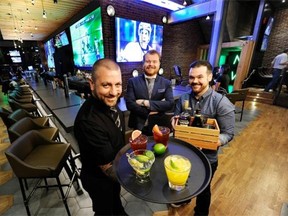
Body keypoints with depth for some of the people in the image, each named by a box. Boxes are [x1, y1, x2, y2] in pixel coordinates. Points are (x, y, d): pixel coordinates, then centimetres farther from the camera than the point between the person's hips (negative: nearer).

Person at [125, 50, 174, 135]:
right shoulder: (133, 81, -3)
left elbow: (170, 104, -13)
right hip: (138, 127, -1)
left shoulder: (166, 83, -1)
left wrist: (146, 103, -19)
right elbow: (129, 104, -11)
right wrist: (149, 112, -18)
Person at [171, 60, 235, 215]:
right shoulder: (184, 98, -6)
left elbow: (228, 134, -18)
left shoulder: (221, 102, -21)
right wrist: (174, 122, -19)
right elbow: (176, 119, 5)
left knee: (203, 191, 24)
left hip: (206, 158, -3)